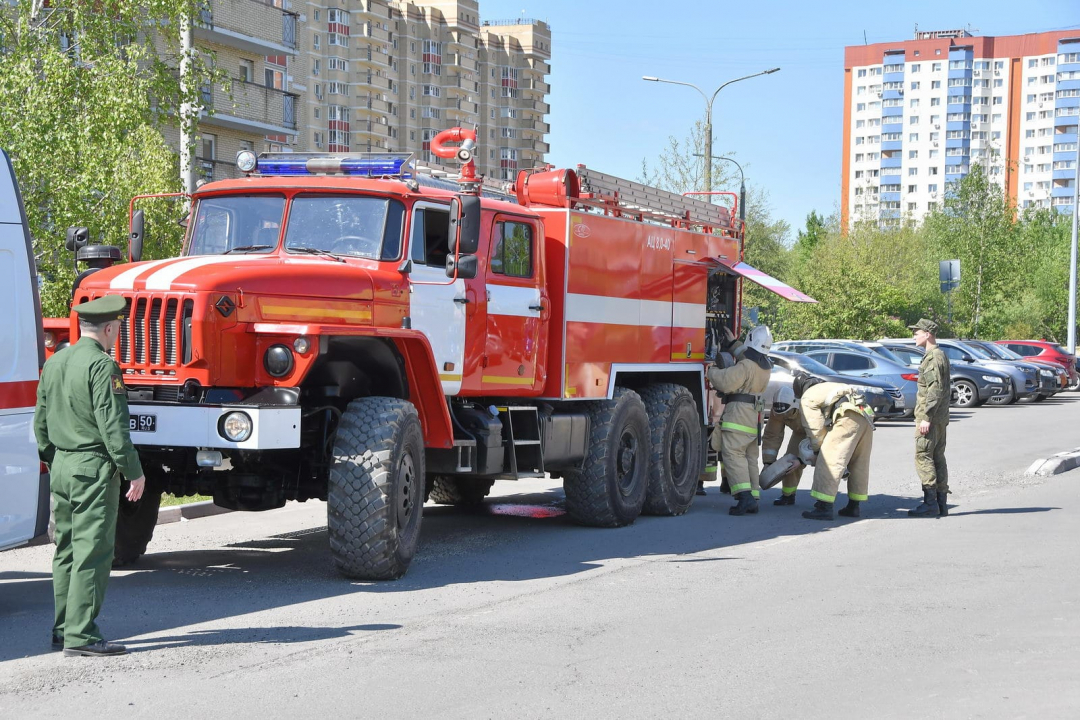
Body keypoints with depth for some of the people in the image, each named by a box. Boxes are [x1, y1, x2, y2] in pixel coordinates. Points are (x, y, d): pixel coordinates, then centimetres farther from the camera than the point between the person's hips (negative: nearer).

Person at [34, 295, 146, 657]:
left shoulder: (54, 363, 11)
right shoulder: (102, 366, -14)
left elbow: (41, 421, 16)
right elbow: (112, 425, -18)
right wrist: (133, 471, -13)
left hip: (61, 465, 8)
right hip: (93, 467, -8)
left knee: (66, 549, 14)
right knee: (92, 552, -6)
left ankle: (62, 628, 20)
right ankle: (81, 634, -7)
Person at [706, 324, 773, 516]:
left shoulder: (745, 365, -15)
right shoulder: (765, 366, 15)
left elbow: (726, 382, -23)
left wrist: (712, 371, -7)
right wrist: (733, 344, 36)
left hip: (738, 412, -9)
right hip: (754, 416, 9)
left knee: (732, 453, -13)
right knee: (750, 458, 13)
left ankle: (744, 495, -25)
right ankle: (753, 499, 12)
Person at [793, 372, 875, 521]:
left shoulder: (808, 398, 11)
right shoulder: (828, 387, 36)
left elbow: (815, 429, 5)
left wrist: (817, 450, 21)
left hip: (849, 418, -9)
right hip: (866, 417, 9)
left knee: (829, 462, -7)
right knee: (859, 464, 17)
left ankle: (824, 508, -12)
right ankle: (853, 507, 25)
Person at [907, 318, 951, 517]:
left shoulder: (933, 357, -15)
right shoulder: (941, 355, 18)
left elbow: (936, 389, -22)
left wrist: (926, 417, -23)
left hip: (930, 418, -10)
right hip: (940, 417, 10)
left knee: (923, 457, -9)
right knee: (937, 458, 10)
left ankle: (930, 502, -11)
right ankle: (941, 503, 12)